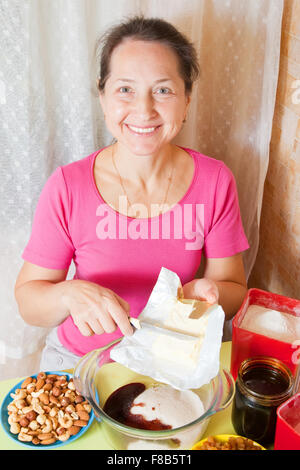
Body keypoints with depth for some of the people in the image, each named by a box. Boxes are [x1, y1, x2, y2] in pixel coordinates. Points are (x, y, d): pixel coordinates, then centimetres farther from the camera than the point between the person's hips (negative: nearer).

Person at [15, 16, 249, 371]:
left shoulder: (215, 181, -11)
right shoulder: (67, 188, -16)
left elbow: (235, 290, -3)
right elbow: (27, 298, -8)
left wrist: (205, 292, -25)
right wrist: (70, 294, -29)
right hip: (81, 361, 0)